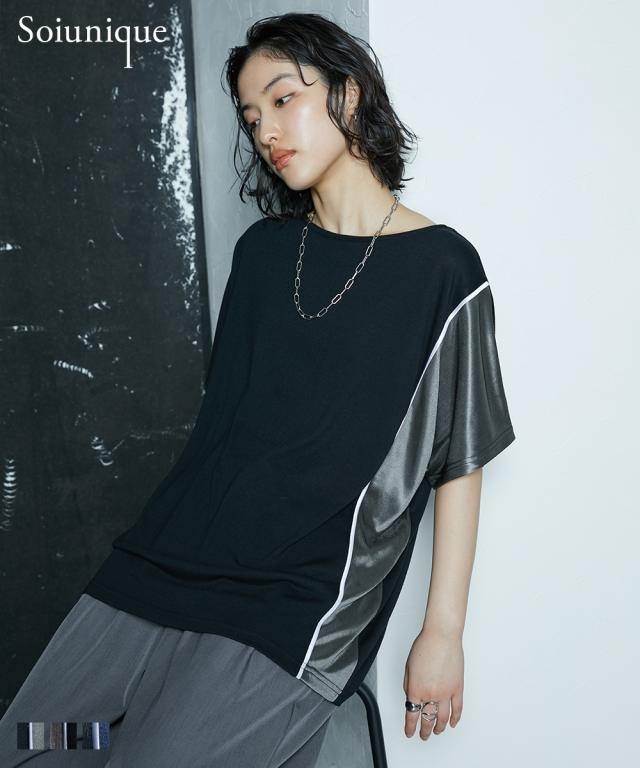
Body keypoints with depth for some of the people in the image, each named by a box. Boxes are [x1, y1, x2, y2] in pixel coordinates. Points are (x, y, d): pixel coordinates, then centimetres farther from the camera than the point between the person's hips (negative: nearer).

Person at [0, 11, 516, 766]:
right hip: (166, 562, 5)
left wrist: (443, 631, -3)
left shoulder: (441, 268, -4)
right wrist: (176, 531, 16)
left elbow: (458, 464, -2)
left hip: (297, 608, -5)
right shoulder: (260, 250, 12)